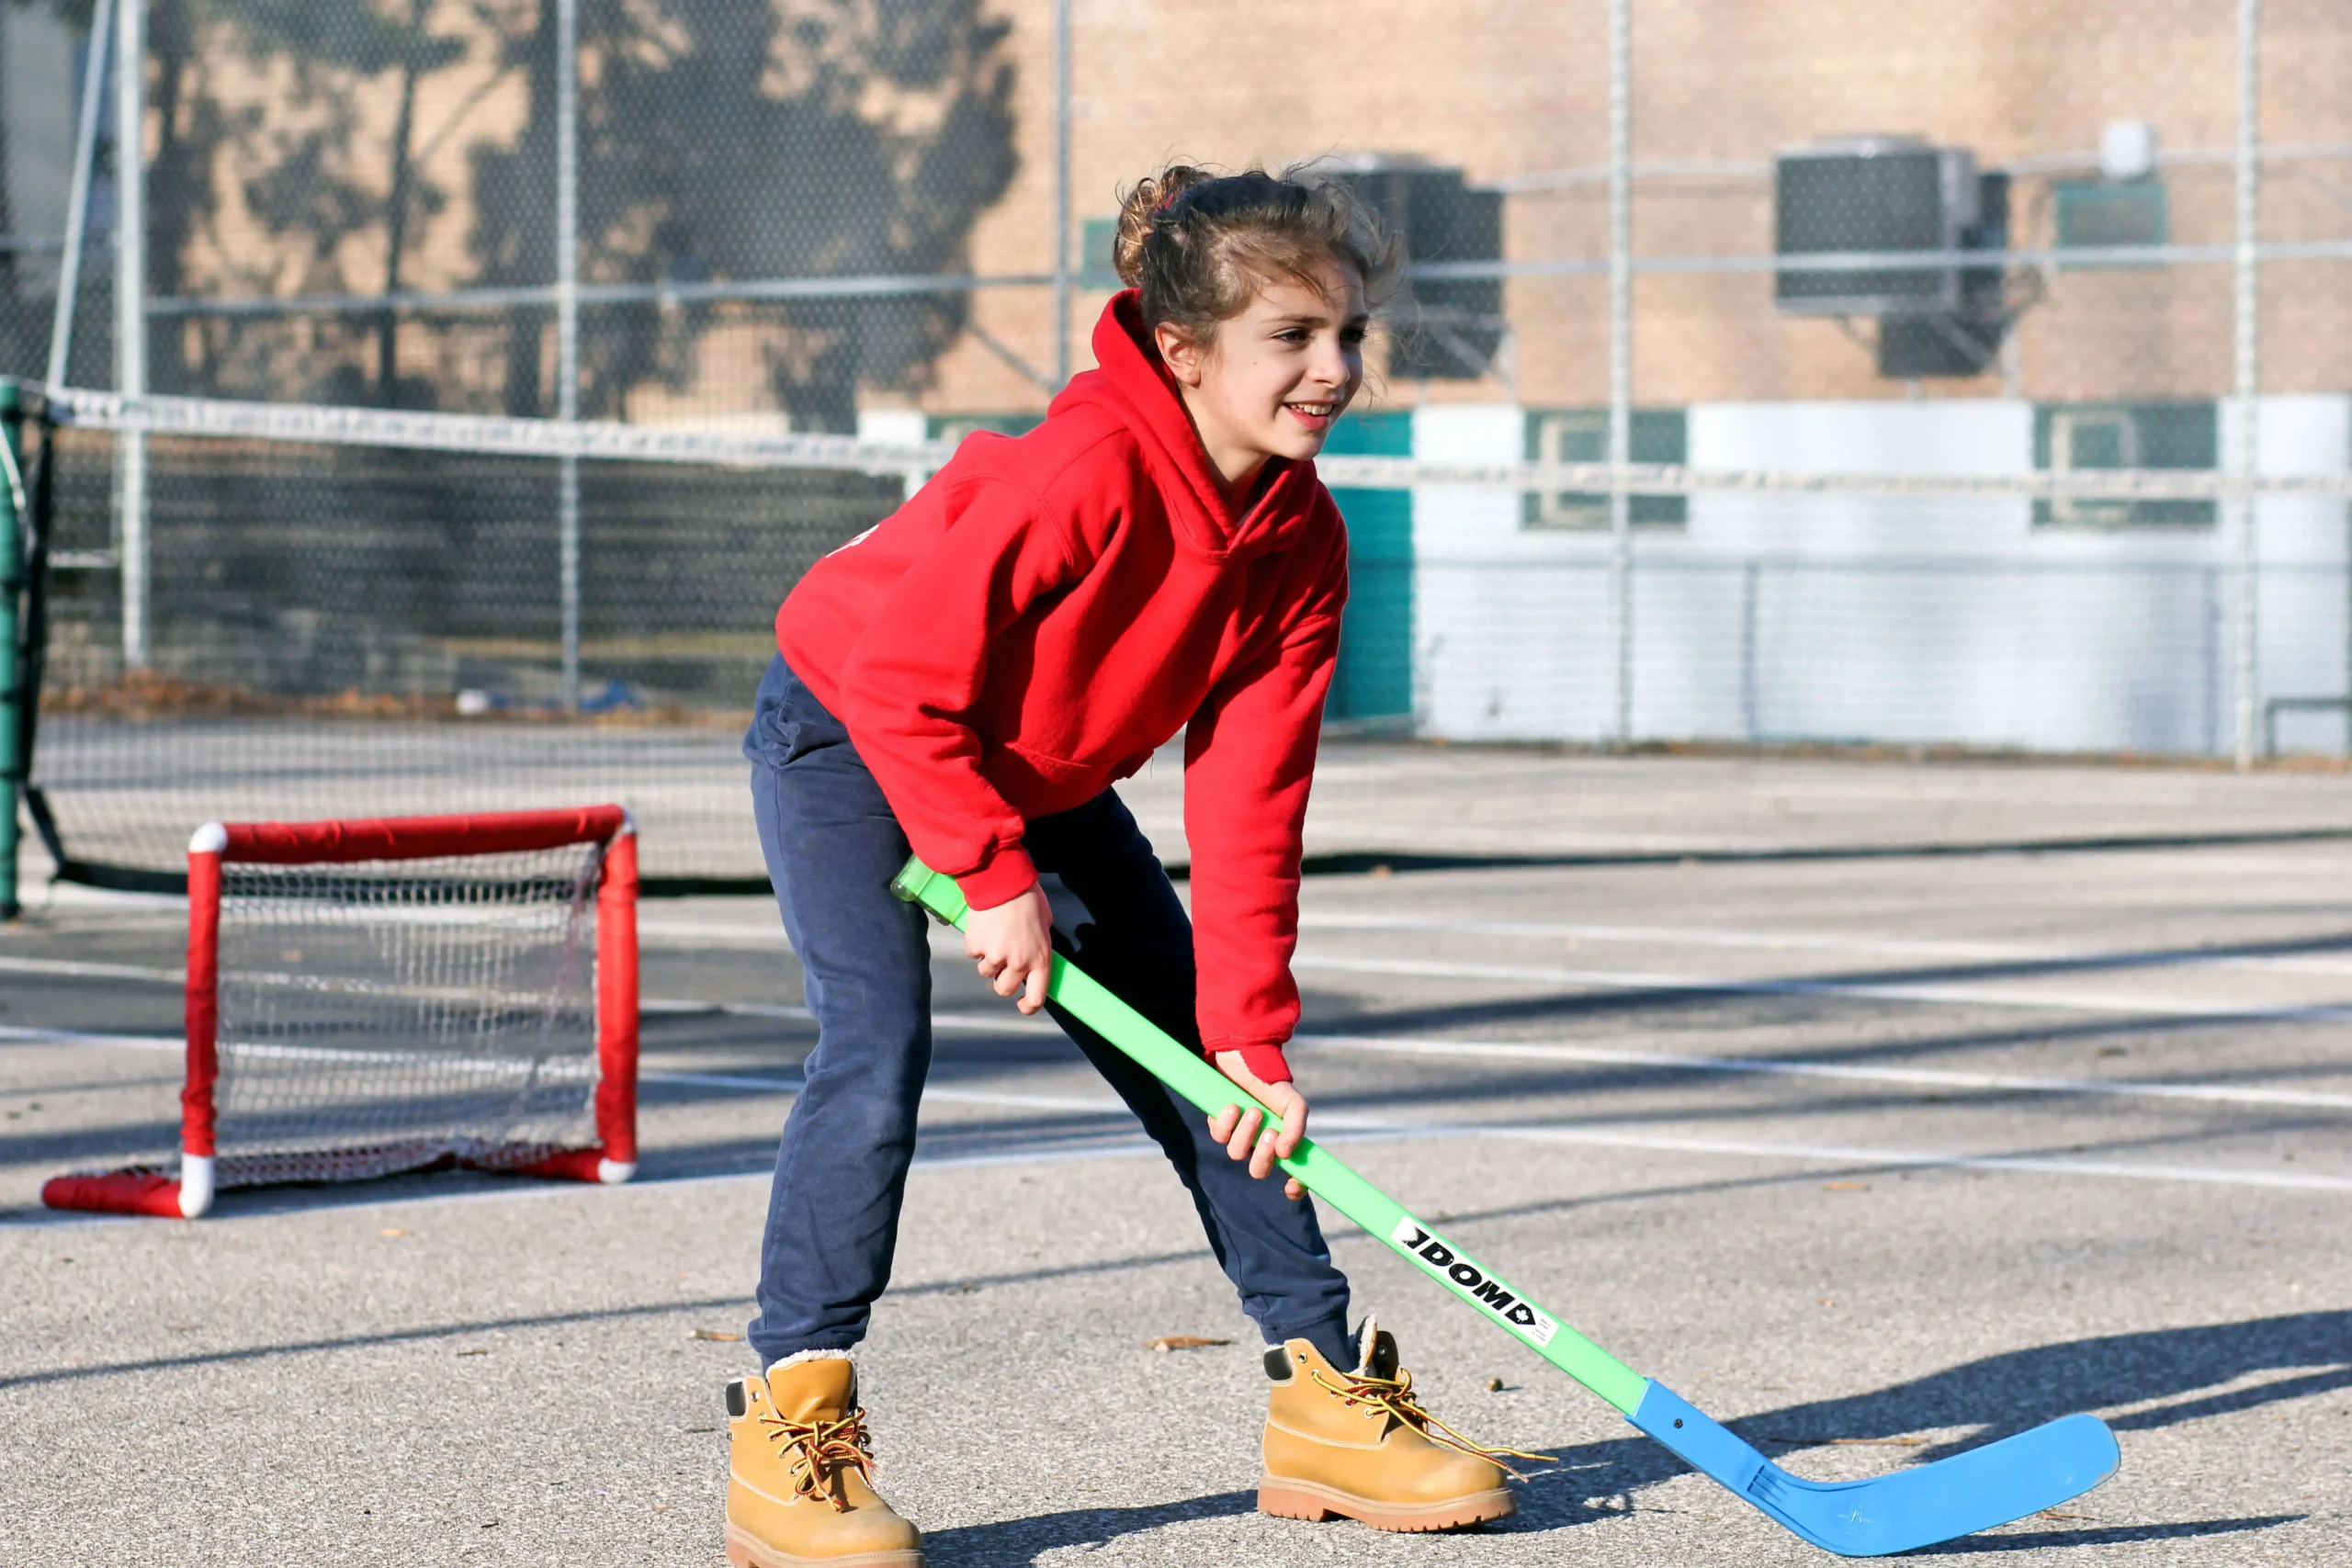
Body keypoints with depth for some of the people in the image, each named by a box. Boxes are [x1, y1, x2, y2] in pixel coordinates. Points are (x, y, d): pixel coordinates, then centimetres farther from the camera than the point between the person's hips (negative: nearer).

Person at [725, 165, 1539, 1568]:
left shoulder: (1303, 542, -13)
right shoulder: (1083, 473, -35)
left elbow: (1248, 800, -12)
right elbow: (899, 677, -29)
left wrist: (1250, 1031, -17)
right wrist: (995, 879, -24)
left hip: (1042, 779, 7)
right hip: (848, 738, -7)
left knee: (1201, 1058, 3)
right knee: (879, 1046, -24)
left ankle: (1330, 1395, 12)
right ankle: (790, 1431, -17)